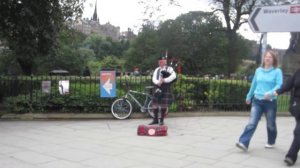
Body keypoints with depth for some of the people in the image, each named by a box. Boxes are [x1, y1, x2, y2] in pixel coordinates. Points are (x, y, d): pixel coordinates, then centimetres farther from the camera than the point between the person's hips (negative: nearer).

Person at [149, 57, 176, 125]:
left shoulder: (169, 69, 4)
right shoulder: (157, 70, 17)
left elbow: (173, 76, -14)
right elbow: (154, 78, 3)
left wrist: (164, 80, -21)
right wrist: (158, 82, -19)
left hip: (165, 89, -4)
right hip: (157, 89, 4)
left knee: (163, 105, -2)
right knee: (155, 104, 4)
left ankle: (161, 120, 9)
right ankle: (155, 119, 15)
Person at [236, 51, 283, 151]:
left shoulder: (277, 71, -4)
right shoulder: (258, 70, 9)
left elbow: (279, 85, -15)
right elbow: (254, 84, 18)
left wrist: (271, 93, -33)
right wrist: (249, 96, 25)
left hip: (270, 102, -2)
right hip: (257, 100, 3)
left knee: (271, 124, 13)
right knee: (252, 122, -8)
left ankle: (271, 142, 35)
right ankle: (243, 143, -16)